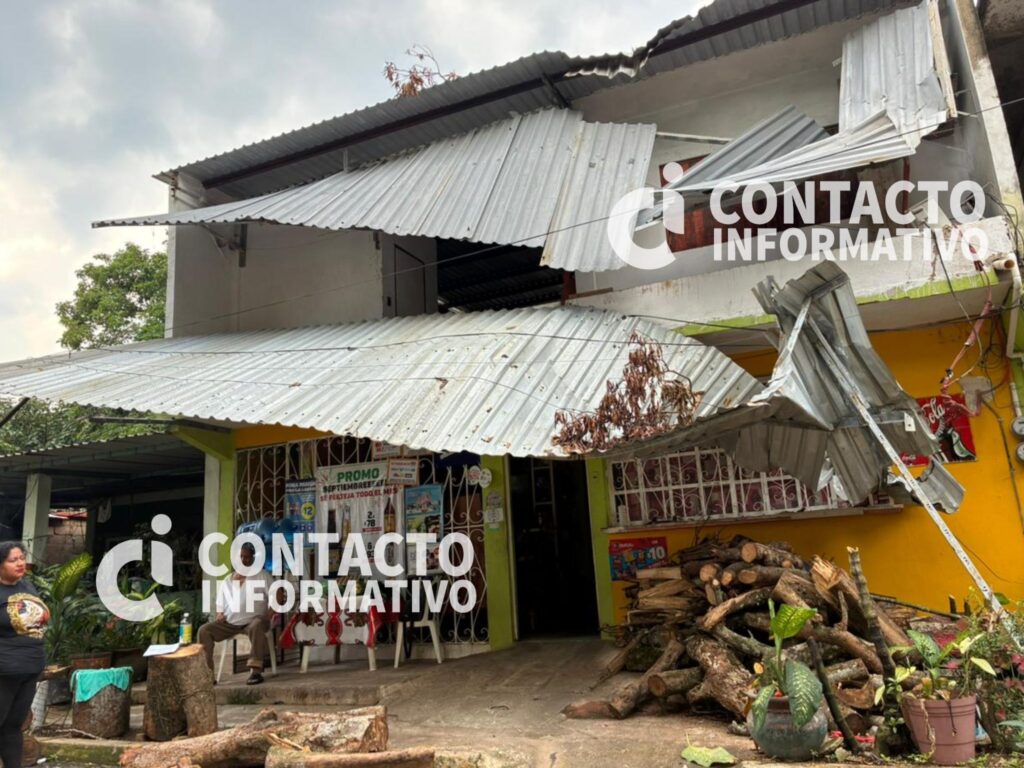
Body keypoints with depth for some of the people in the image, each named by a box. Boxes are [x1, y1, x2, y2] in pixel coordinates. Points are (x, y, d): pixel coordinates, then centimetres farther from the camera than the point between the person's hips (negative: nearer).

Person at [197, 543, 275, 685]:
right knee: (204, 630, -18)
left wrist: (270, 614, -17)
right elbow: (220, 605, 23)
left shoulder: (262, 576, 7)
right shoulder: (227, 580, 19)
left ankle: (256, 672, -42)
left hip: (253, 620, -4)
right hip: (229, 623, 4)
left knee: (257, 626, -39)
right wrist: (220, 614, 0)